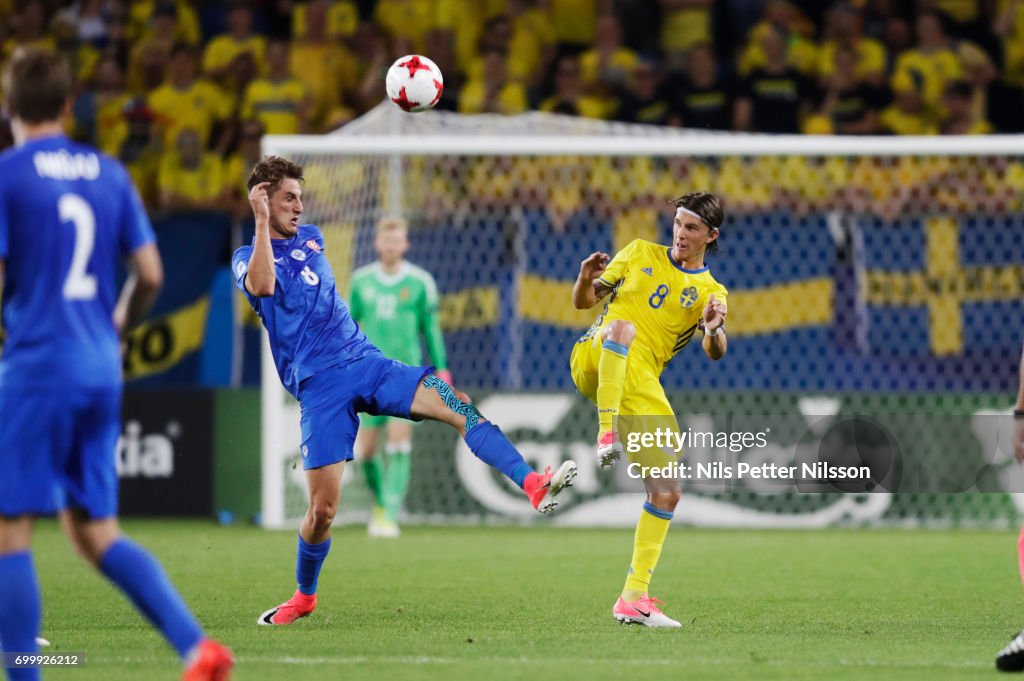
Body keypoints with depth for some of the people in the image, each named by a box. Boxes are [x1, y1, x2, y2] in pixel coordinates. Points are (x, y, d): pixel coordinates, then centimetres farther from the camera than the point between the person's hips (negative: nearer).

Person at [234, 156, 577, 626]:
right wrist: (261, 221, -24)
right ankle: (304, 596, 18)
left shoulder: (310, 238, 18)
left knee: (456, 405, -20)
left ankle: (534, 485, -31)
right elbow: (262, 285, -25)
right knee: (322, 508, -7)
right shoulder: (248, 257, 0)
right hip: (319, 386, -5)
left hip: (365, 362, 5)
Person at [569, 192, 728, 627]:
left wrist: (714, 330, -32)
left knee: (667, 493, -5)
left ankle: (634, 598, 0)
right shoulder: (640, 253, 14)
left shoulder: (711, 293, 10)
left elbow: (715, 353, -9)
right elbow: (583, 302, 16)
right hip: (594, 362, -2)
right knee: (623, 325, -37)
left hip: (641, 387, 2)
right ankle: (606, 432, -42)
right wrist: (586, 279, -8)